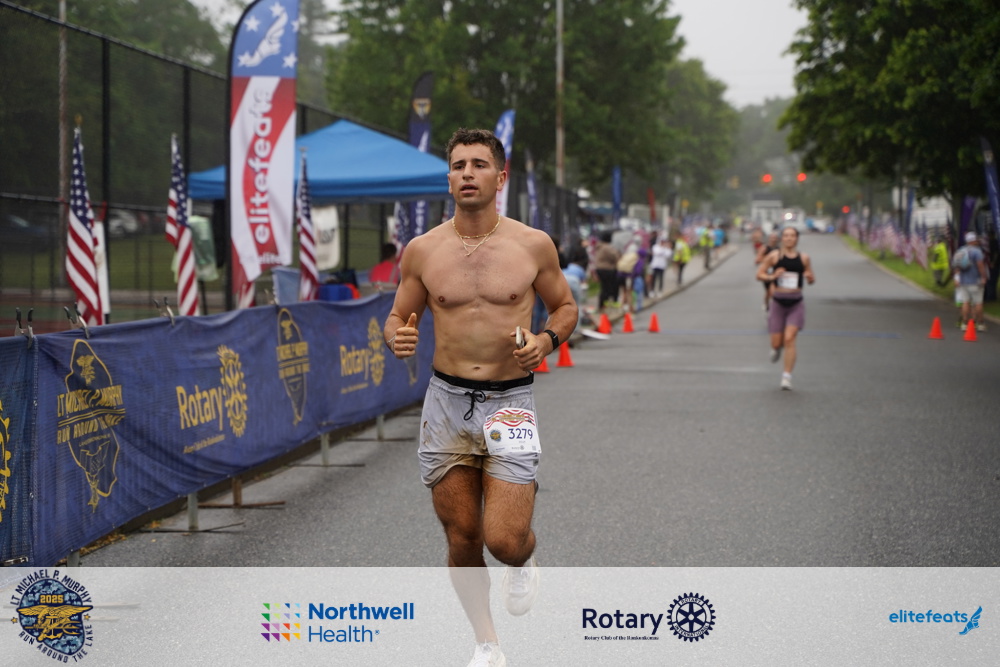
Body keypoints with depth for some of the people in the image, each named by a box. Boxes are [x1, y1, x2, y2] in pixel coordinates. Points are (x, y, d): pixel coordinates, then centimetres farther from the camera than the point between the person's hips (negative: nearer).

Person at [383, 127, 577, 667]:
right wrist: (396, 338, -13)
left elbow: (565, 306, 12)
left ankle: (524, 561, 26)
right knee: (462, 539, 8)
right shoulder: (423, 251, 0)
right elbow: (397, 317, 11)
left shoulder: (533, 246, -2)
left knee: (505, 541, -12)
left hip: (509, 401, -2)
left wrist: (547, 340, -9)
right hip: (447, 400, 2)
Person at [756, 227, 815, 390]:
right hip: (778, 302, 0)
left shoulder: (804, 258, 3)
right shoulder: (774, 256, 0)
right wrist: (772, 276, -16)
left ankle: (787, 377, -7)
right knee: (776, 342, 2)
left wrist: (810, 277, -11)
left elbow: (811, 280, 13)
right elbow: (759, 274, 3)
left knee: (789, 339, -14)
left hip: (796, 304, 0)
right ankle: (776, 349, 42)